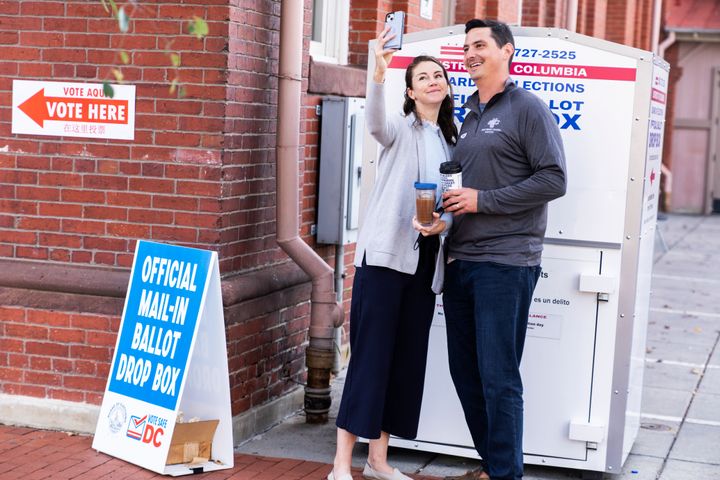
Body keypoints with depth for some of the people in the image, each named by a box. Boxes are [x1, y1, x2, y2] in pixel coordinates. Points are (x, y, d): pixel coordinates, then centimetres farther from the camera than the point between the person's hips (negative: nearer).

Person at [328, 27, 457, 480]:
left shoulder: (452, 141, 15)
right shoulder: (400, 129, -2)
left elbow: (452, 198, 16)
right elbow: (375, 122, -26)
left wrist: (445, 222, -8)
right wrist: (379, 73, -44)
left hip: (424, 257, 6)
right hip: (385, 252, -6)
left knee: (407, 357, 8)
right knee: (371, 354, -8)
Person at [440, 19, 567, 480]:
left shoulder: (528, 108, -4)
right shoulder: (469, 118, 18)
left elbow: (553, 180, -12)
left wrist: (483, 200, -14)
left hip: (506, 264, -8)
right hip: (461, 262, 8)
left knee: (498, 378, -6)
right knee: (466, 373, 11)